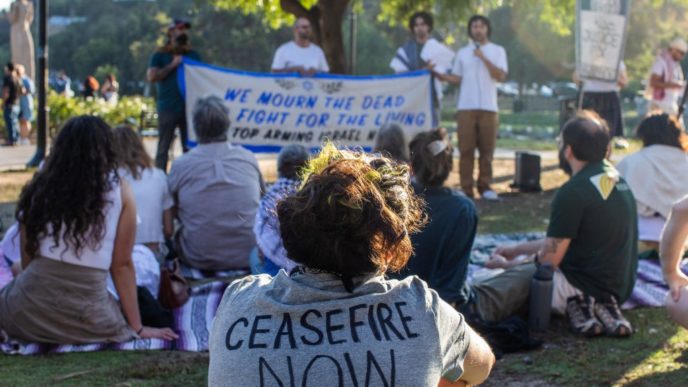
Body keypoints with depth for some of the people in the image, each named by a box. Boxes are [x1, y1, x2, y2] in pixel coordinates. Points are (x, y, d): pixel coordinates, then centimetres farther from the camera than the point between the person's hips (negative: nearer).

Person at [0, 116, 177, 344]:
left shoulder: (38, 188, 6)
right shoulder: (120, 193, 1)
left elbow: (27, 258, 12)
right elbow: (122, 265, 4)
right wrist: (137, 328, 13)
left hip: (29, 311, 2)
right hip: (86, 320, -2)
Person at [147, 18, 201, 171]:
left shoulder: (193, 55, 15)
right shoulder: (160, 55, 6)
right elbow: (152, 77, -7)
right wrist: (172, 65, -11)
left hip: (189, 107, 3)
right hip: (168, 109, -3)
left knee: (189, 147, 3)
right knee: (163, 147, -3)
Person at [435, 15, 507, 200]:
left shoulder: (497, 51, 10)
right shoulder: (462, 53, 15)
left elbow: (500, 76, -2)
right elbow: (456, 78, 11)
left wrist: (483, 57, -9)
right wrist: (438, 74, -4)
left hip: (488, 107, -1)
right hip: (466, 107, 1)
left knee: (487, 149, -1)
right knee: (466, 149, -5)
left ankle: (485, 186, 6)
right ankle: (466, 189, -4)